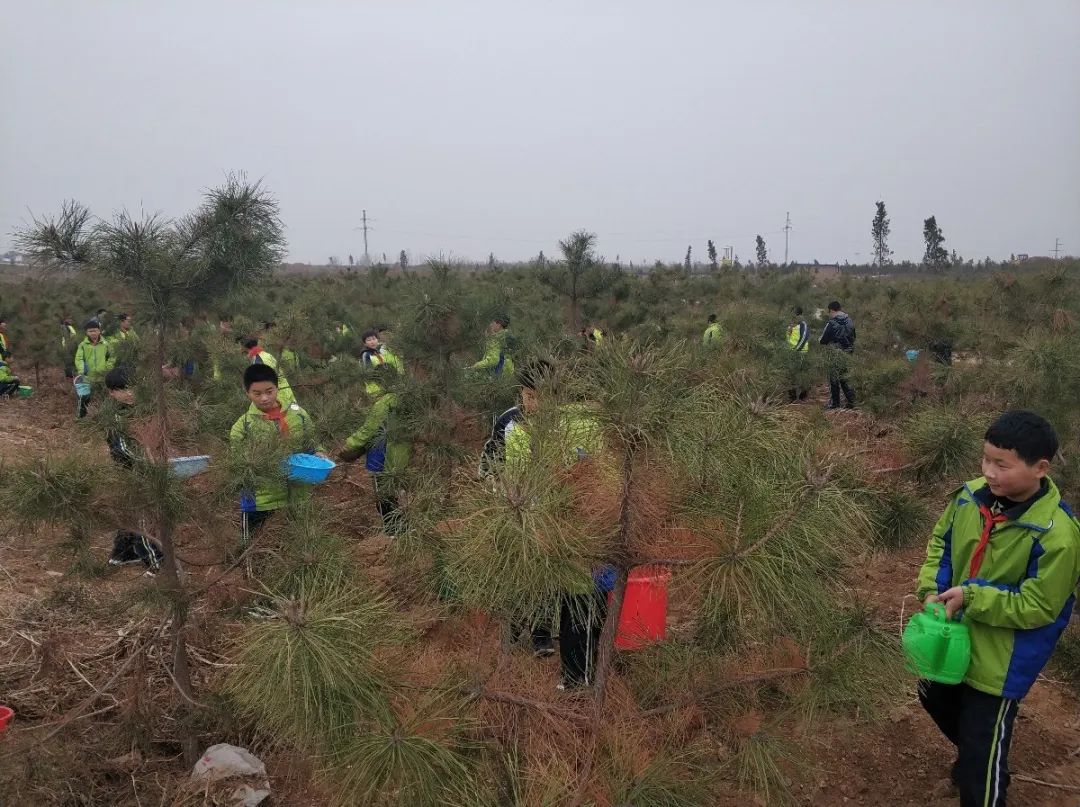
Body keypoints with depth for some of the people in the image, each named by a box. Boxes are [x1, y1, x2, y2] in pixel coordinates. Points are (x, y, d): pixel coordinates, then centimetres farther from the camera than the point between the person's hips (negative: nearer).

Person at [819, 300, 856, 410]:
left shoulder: (831, 323, -14)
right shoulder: (850, 321, 6)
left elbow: (823, 340, -9)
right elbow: (853, 337, 16)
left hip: (836, 355, -6)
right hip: (849, 354, 6)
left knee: (834, 379, 4)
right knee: (845, 378, 14)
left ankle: (834, 403, 9)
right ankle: (851, 401, 12)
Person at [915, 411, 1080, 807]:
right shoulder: (971, 495, -12)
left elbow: (1036, 608, -23)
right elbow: (940, 542, 4)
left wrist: (971, 597, -26)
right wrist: (932, 589, -10)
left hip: (1000, 661, -7)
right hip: (953, 635, 7)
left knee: (983, 745, 6)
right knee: (937, 700, 31)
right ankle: (972, 758, 60)